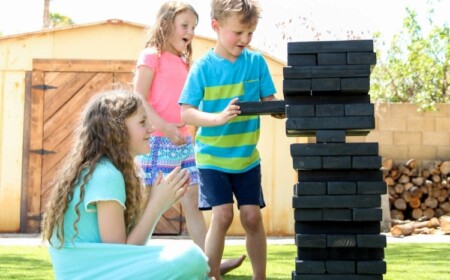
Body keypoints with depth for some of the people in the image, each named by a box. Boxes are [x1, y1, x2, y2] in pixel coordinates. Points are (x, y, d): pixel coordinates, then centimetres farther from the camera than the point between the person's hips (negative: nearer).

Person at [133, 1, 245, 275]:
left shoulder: (184, 61, 17)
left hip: (183, 141, 7)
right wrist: (165, 127, -22)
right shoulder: (151, 56, -6)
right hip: (157, 141, -7)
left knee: (193, 200, 4)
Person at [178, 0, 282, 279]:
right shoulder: (203, 67, -11)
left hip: (247, 156, 3)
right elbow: (186, 112, -14)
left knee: (252, 216, 2)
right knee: (222, 215, -11)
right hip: (212, 157, -3)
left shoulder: (256, 61, -3)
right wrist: (219, 117, -30)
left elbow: (269, 100, 1)